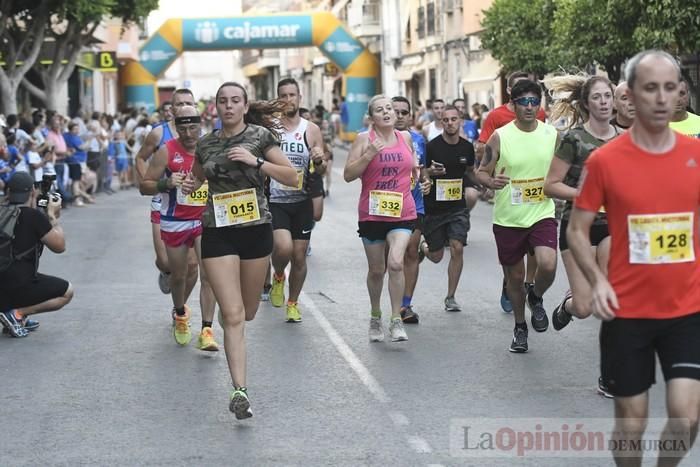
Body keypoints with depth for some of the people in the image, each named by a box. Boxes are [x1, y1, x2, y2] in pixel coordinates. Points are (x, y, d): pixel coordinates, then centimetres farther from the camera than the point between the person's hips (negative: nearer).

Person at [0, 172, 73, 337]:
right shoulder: (33, 216, -11)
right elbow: (59, 246, -3)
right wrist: (52, 216, 7)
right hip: (17, 288, -7)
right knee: (67, 292, 13)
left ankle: (19, 317, 13)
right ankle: (17, 313, -6)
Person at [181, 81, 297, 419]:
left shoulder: (260, 136, -1)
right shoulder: (205, 144, 7)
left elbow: (291, 177, -4)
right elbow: (198, 177, 27)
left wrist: (255, 161, -15)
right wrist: (190, 185, 4)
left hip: (255, 229, 0)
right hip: (217, 233, 0)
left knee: (248, 312, 14)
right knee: (233, 315, -10)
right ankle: (240, 390, -13)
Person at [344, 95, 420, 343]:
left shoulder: (405, 137, 8)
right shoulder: (364, 139, -2)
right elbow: (348, 175, -7)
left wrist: (416, 170, 9)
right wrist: (369, 154, -17)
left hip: (402, 213, 1)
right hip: (372, 213, -1)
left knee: (396, 262, -19)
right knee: (376, 270, 10)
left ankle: (396, 320, -11)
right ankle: (375, 317, 32)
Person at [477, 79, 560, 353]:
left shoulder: (551, 134, 1)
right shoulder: (500, 137, -7)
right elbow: (482, 172, -1)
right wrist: (491, 182, -23)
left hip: (542, 214, 1)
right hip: (508, 218, 0)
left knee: (548, 265, -22)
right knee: (515, 277, 10)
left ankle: (536, 299, 13)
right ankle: (520, 327, 34)